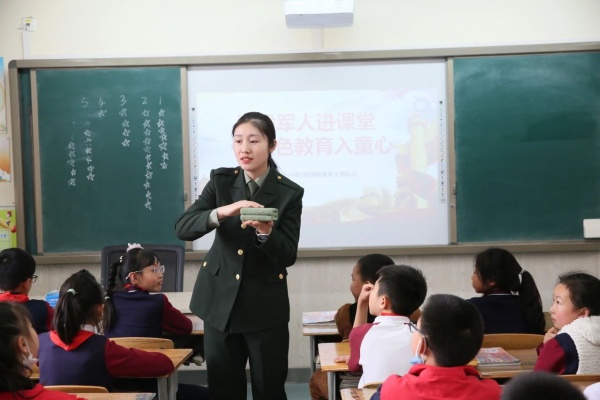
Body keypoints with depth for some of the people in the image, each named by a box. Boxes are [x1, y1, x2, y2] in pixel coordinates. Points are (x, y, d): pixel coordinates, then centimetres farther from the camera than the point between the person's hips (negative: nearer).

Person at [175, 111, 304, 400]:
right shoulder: (221, 180, -1)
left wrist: (266, 233, -29)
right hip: (220, 301, 2)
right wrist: (221, 213, -28)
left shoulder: (289, 192, -7)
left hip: (265, 307, -2)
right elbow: (182, 228, -10)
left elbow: (288, 256, -9)